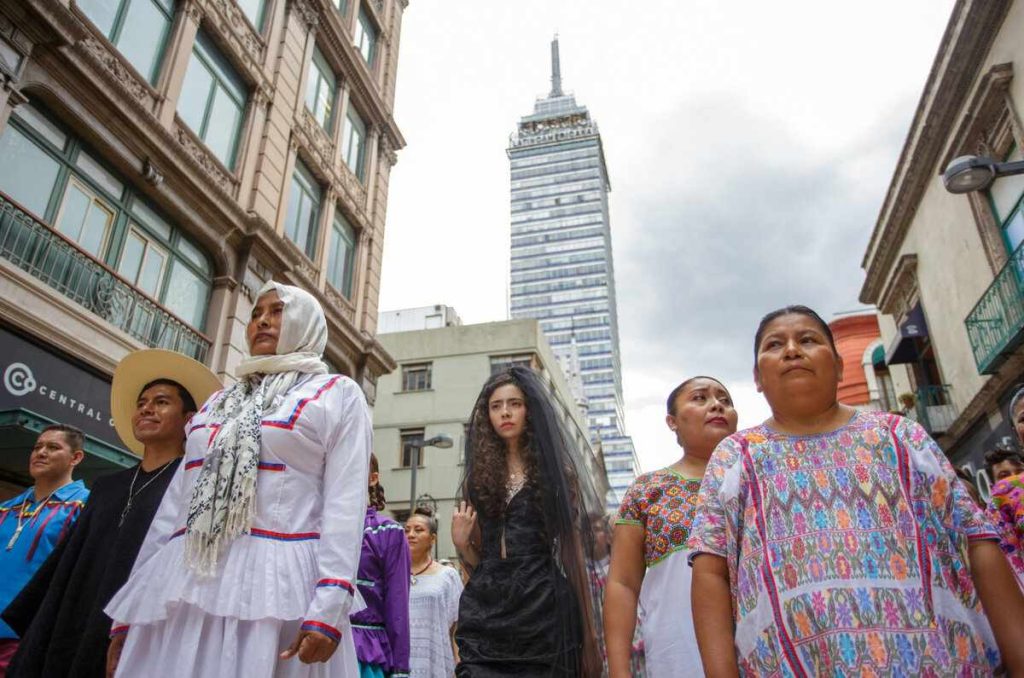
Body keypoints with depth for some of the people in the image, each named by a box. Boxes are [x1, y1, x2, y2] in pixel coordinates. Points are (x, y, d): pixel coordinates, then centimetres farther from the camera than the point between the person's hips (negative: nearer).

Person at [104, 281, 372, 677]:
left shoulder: (337, 395, 2)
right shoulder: (218, 401, 21)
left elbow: (345, 501, -9)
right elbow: (176, 503, 18)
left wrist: (329, 607, -20)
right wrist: (131, 608, 15)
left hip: (278, 587, -5)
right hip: (184, 588, 6)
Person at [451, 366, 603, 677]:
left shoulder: (557, 471, 4)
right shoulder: (478, 476, 11)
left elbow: (573, 551, 2)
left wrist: (587, 627, -1)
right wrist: (461, 543, -7)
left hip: (542, 609, -2)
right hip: (486, 613, 2)